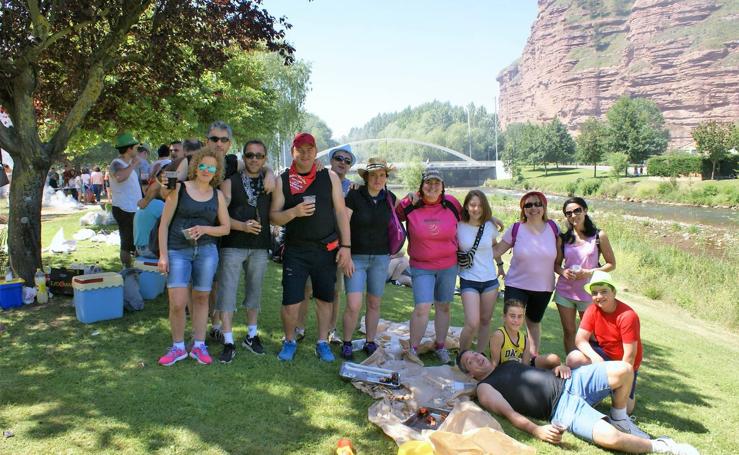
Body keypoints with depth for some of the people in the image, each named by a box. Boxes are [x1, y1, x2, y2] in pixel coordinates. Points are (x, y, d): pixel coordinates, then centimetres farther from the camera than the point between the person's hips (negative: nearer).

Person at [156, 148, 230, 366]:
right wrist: (163, 255, -5)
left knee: (201, 298, 7)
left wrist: (205, 229, -8)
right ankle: (178, 347, 12)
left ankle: (199, 345, 21)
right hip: (178, 251, -2)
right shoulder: (179, 189, 1)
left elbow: (226, 227, 11)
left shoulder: (217, 195, 8)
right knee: (177, 303, -8)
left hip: (206, 251, 2)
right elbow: (164, 224, 0)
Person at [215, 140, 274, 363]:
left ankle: (251, 335, 27)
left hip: (260, 247, 3)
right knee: (227, 292, -4)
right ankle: (228, 343, 2)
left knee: (254, 291, 13)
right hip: (232, 246, -2)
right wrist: (243, 226, -20)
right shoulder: (230, 182, 1)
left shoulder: (270, 181, 8)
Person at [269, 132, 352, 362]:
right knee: (291, 302, -2)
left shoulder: (329, 177, 4)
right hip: (295, 250, -1)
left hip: (327, 249, 1)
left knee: (325, 299, 9)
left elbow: (341, 212, 3)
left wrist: (346, 246, -3)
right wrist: (295, 212, -19)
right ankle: (289, 341, 22)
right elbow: (274, 217, 1)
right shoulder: (283, 180, 3)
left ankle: (322, 342, 27)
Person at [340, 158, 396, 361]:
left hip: (381, 258, 4)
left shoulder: (390, 199, 3)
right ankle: (346, 343, 12)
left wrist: (392, 249, 13)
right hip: (356, 257, -3)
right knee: (353, 305, -10)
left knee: (374, 304, 11)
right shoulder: (354, 196, -9)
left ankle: (370, 342, 28)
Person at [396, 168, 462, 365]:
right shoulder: (410, 205, -10)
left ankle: (441, 347, 30)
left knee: (443, 307, 14)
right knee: (422, 308, -13)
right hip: (421, 267, -3)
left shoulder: (452, 204, -4)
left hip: (448, 266, 3)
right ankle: (413, 349, 4)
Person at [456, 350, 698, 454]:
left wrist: (558, 368, 9)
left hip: (571, 381, 8)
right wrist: (537, 430, -27)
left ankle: (619, 419, 14)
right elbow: (510, 413, -11)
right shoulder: (485, 389, 2)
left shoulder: (509, 364, 25)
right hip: (561, 410, -7)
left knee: (624, 370, -11)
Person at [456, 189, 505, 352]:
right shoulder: (459, 227, -7)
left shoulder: (490, 226, 1)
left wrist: (500, 264, 25)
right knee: (473, 323, -15)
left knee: (485, 321, 10)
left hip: (490, 279, 4)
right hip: (469, 280, -3)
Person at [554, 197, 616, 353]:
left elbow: (611, 264, -1)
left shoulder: (599, 236, -4)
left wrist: (589, 272, -15)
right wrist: (563, 272, -12)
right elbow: (556, 264, 11)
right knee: (568, 331, 9)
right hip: (565, 291, 3)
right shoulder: (563, 238, 3)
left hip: (588, 292, -2)